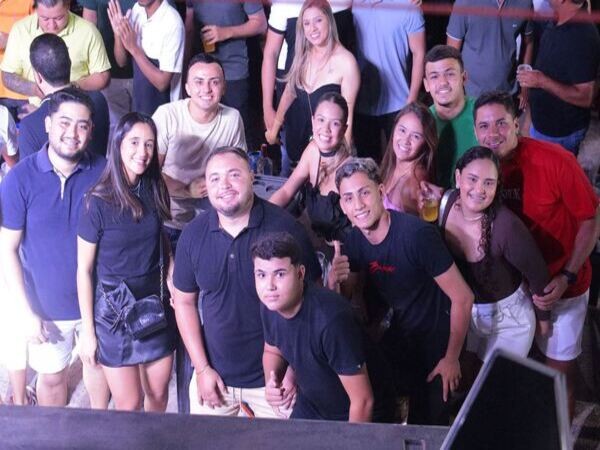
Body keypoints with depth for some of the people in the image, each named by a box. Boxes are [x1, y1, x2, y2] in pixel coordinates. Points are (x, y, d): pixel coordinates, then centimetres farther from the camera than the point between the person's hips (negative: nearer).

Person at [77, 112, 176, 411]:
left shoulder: (156, 190, -2)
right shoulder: (99, 202, -16)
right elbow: (84, 270, -9)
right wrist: (87, 331, -8)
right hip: (114, 310, -4)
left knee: (158, 394, 14)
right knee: (128, 405, 3)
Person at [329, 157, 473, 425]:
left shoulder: (417, 234, -31)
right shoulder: (355, 240, -11)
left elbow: (462, 297, -26)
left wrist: (452, 358, -16)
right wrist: (334, 282, -23)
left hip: (435, 343, -5)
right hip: (398, 339, 6)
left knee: (428, 422, 10)